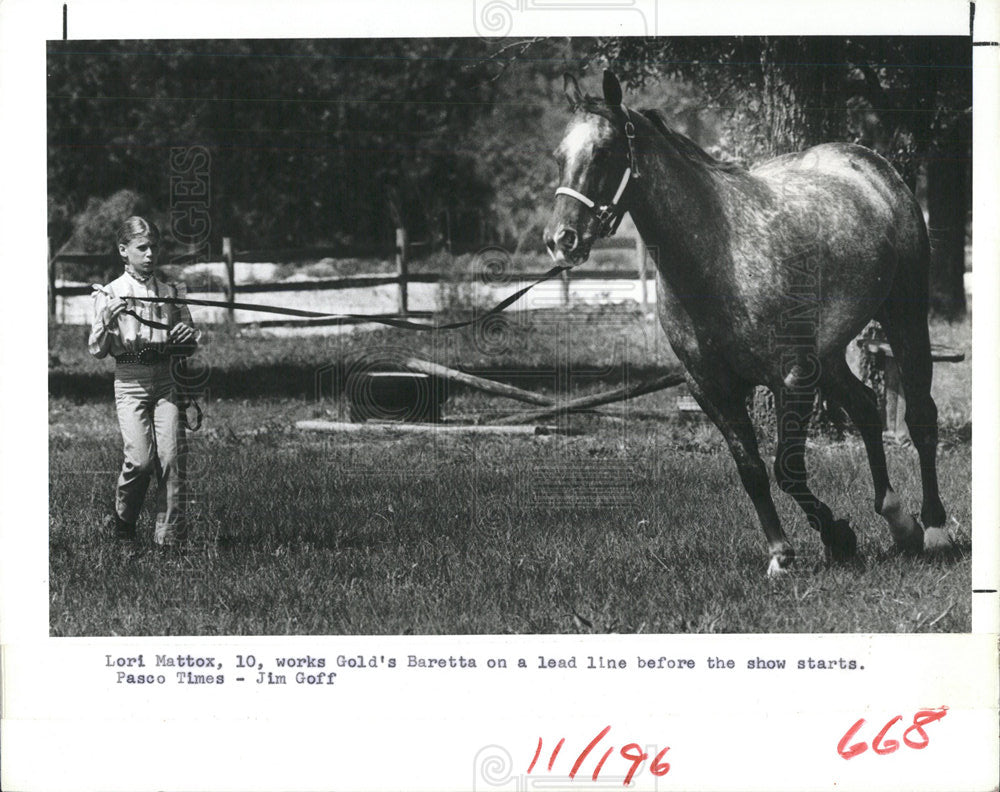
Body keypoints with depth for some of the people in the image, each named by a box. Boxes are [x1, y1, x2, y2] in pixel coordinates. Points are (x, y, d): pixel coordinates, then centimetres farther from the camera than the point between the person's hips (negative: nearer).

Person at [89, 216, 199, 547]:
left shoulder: (171, 293, 12)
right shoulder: (108, 294, 4)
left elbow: (190, 346, 19)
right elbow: (97, 350, 1)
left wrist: (188, 337, -4)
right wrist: (107, 320, -16)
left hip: (166, 380, 3)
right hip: (129, 380, -3)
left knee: (172, 456, -9)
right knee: (141, 458, -13)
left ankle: (169, 535, 1)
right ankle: (123, 525, 12)